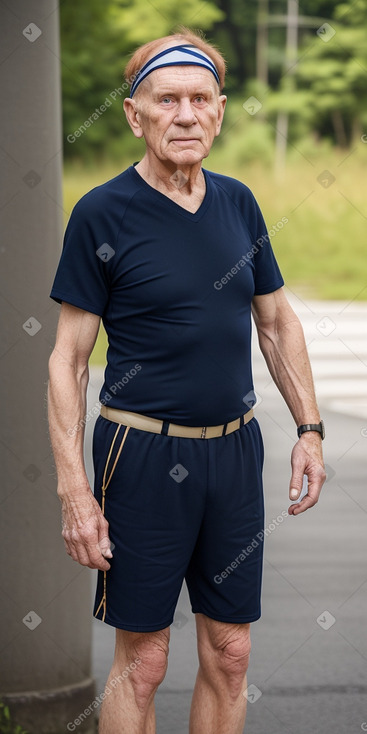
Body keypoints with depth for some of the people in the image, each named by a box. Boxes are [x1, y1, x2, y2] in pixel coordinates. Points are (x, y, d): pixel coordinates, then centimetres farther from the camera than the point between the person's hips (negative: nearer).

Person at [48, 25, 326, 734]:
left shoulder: (237, 202, 6)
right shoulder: (103, 213, -9)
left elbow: (278, 321, 17)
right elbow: (67, 357, -8)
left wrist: (309, 430, 10)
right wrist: (74, 488, -14)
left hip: (235, 449, 5)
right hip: (143, 455, -5)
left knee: (229, 655, 10)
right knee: (142, 662, 2)